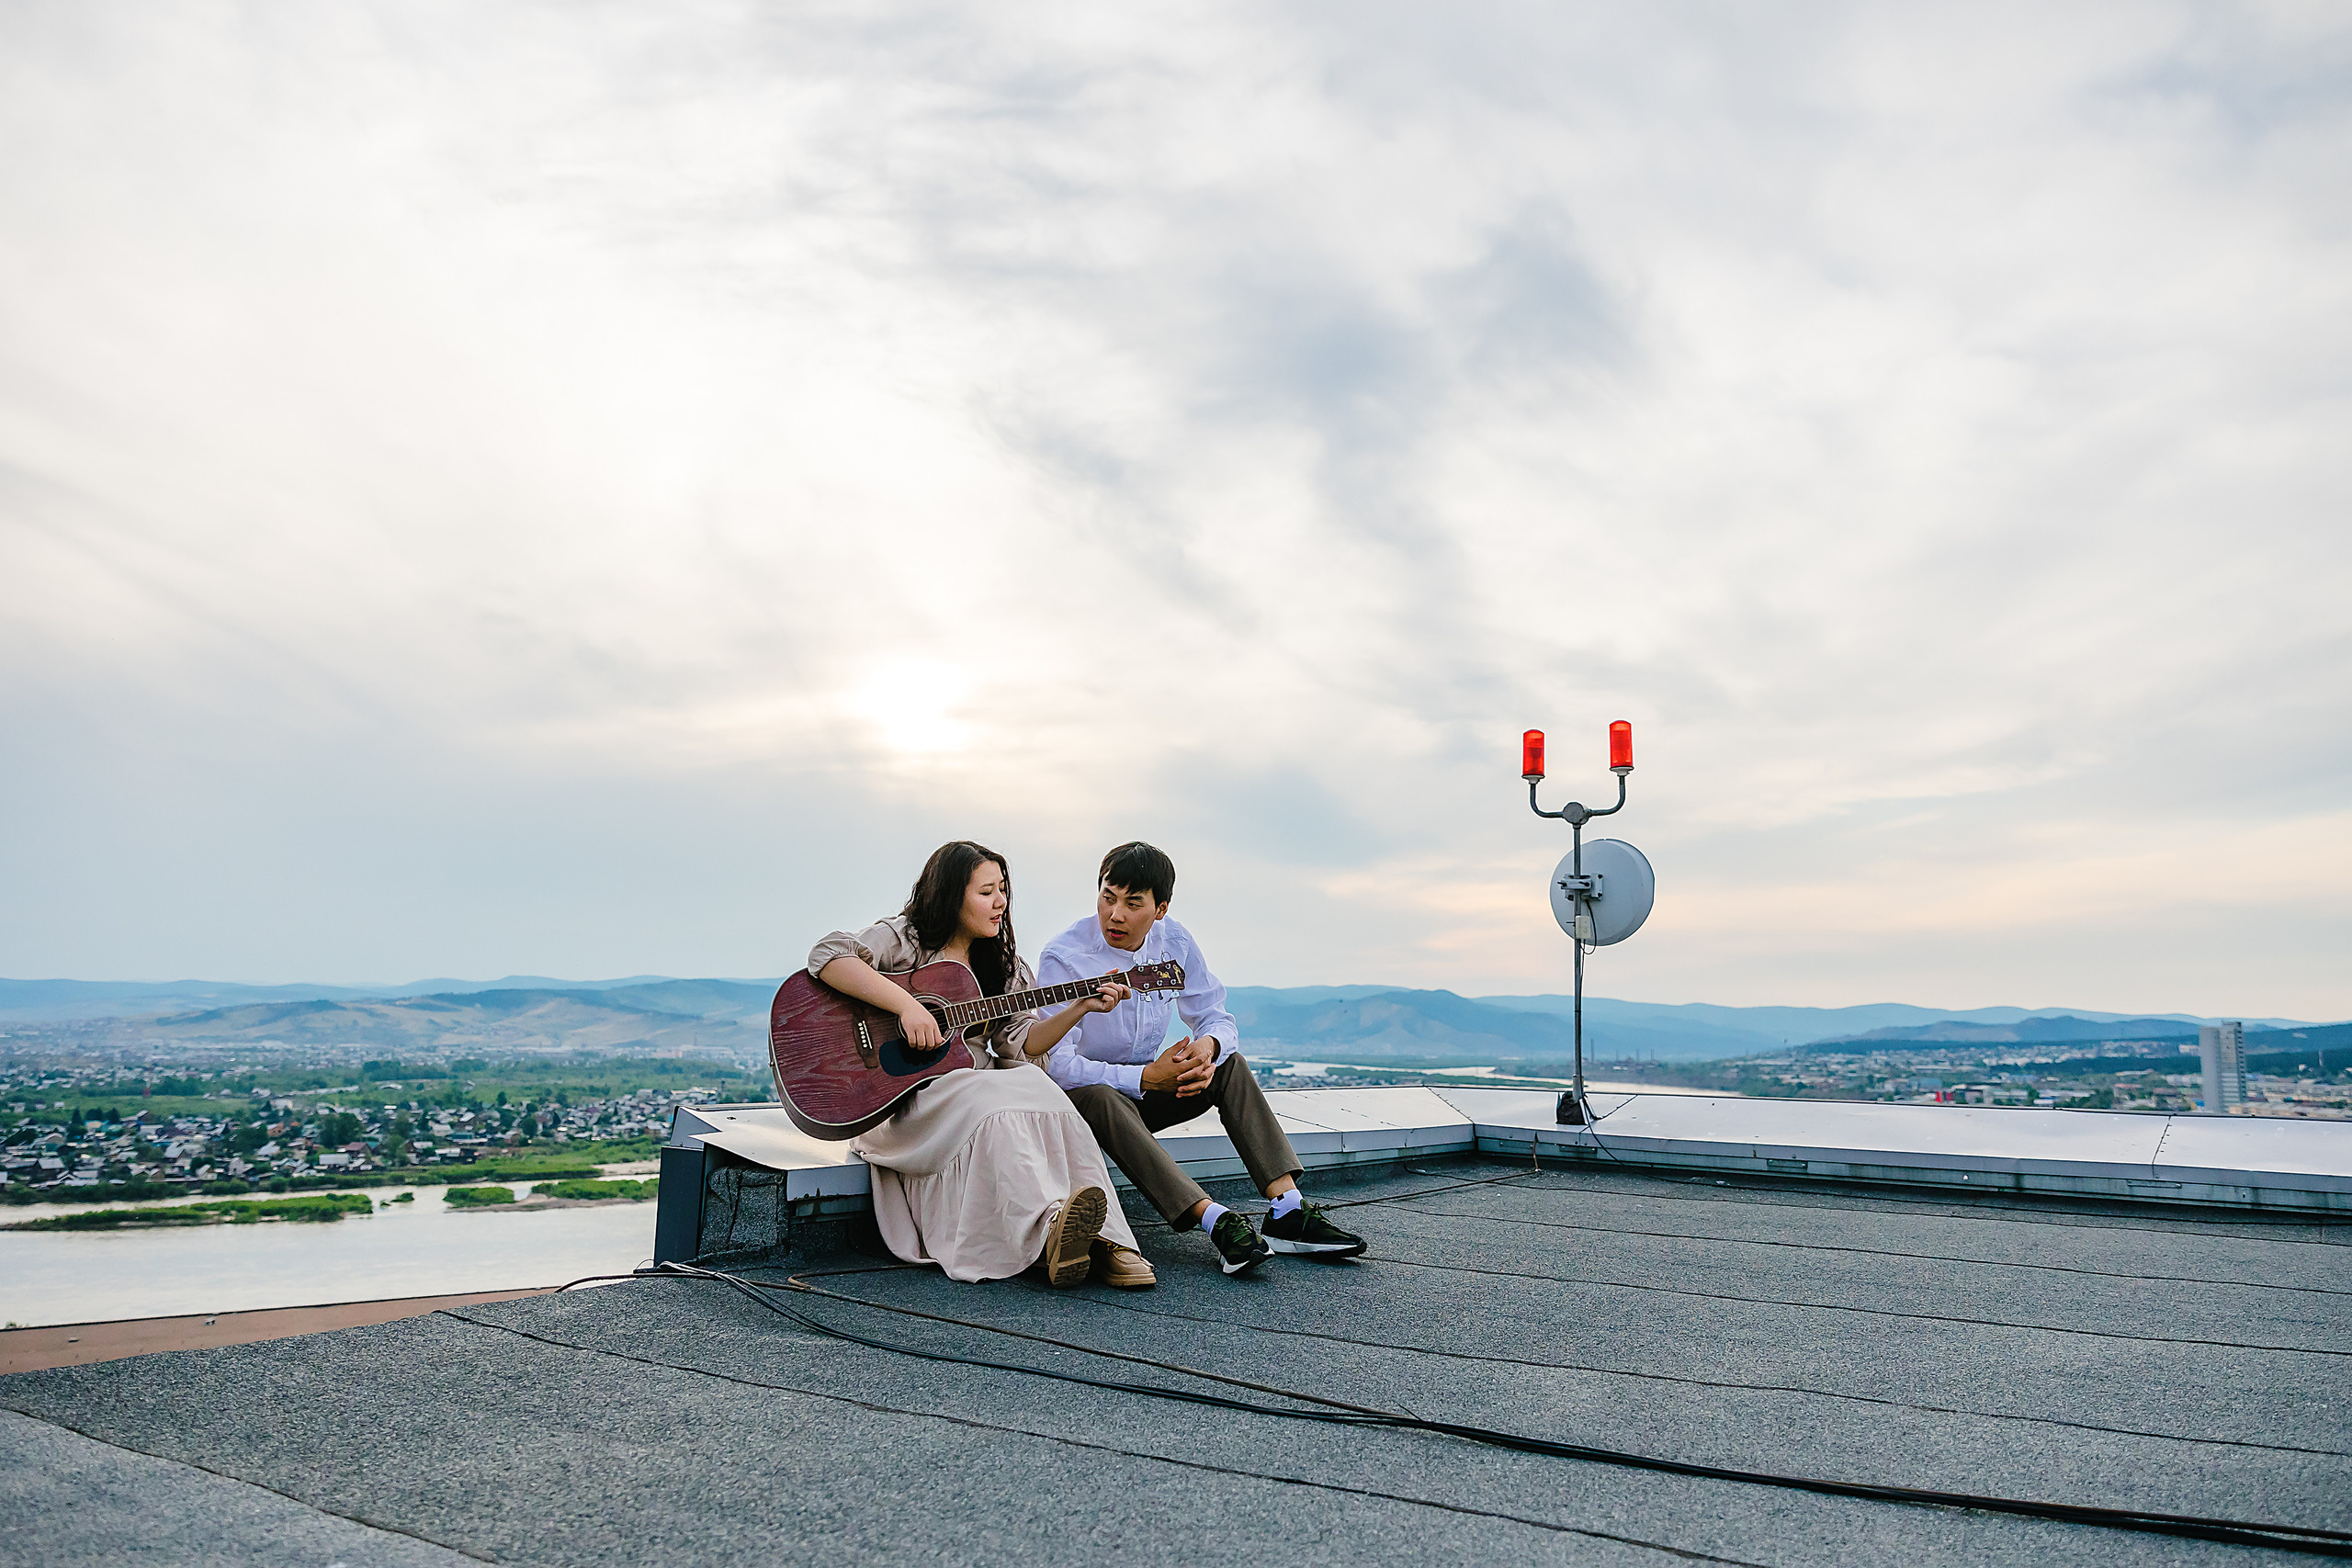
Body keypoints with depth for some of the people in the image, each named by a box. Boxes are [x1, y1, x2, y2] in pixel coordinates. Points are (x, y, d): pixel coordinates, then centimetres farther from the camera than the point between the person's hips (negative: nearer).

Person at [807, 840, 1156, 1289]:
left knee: (1038, 1090, -28)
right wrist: (906, 1005, -27)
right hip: (902, 1097, -5)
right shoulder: (904, 938, -2)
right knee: (993, 1108, -35)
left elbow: (1021, 1043, 9)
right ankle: (1050, 1228, -49)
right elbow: (827, 955, -20)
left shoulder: (1001, 962, 17)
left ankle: (1102, 1238, -37)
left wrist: (1080, 1007, -4)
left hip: (980, 1087, 5)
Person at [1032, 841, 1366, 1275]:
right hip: (1080, 1094, -5)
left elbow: (1217, 1017, 1)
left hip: (1148, 1091, 5)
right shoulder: (1062, 957, -20)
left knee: (1230, 1064, -17)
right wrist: (1145, 1077, -35)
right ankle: (1215, 1221, -49)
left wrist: (1208, 1045, -25)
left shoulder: (1174, 942, -4)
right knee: (1101, 1099, -39)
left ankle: (1288, 1209, -27)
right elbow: (1055, 1064, -25)